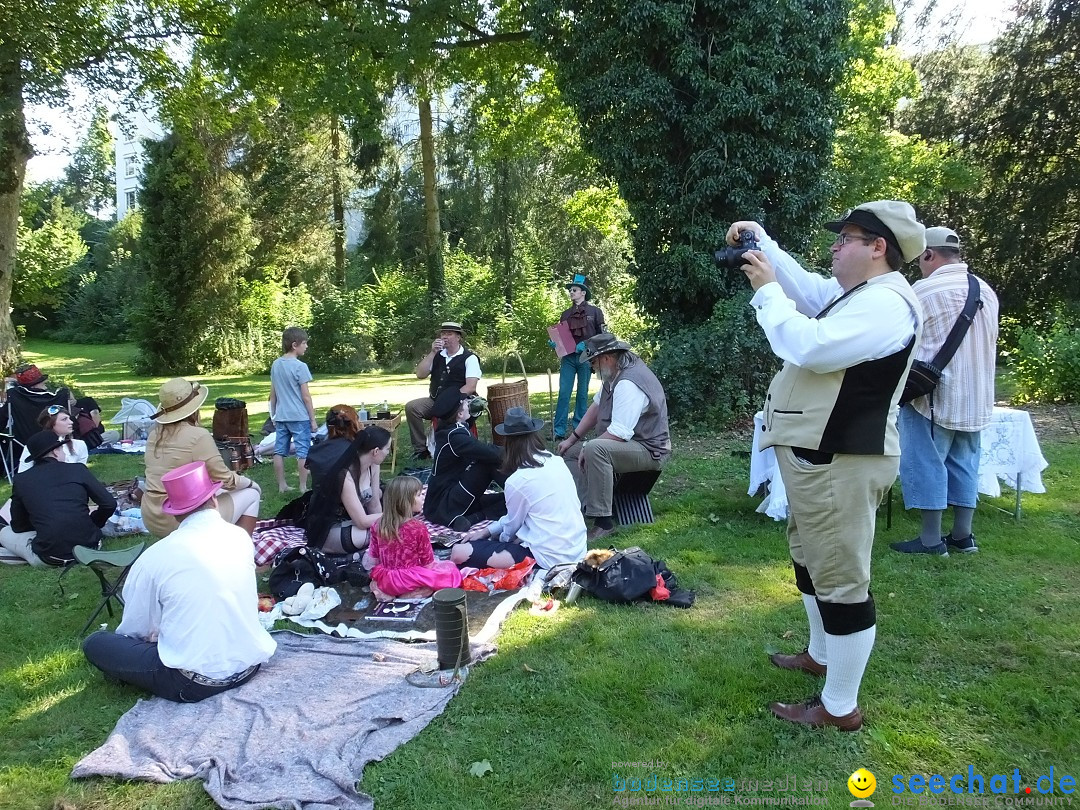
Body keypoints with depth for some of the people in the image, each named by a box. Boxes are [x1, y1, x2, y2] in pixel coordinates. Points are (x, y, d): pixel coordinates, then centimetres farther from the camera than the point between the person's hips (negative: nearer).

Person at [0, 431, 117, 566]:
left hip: (49, 557, -1)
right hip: (89, 547, 2)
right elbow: (109, 504, 0)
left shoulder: (21, 479, 5)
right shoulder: (78, 469, 2)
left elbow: (18, 526, 13)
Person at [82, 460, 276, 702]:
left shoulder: (156, 556, -13)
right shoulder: (241, 537, -3)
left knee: (94, 643, 11)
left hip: (195, 682, -4)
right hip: (250, 664, 4)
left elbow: (135, 629, -1)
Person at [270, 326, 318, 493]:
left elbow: (272, 394, 11)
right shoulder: (300, 366, -13)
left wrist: (274, 415, 20)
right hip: (299, 417, -6)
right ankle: (303, 487, 4)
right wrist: (313, 419, -6)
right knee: (303, 452, 1)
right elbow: (306, 396, -13)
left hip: (281, 417, 7)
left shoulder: (275, 365, 7)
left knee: (279, 451, 10)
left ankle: (282, 485, 17)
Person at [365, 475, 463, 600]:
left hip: (384, 579, 6)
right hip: (406, 579, -6)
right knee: (452, 571, 3)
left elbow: (374, 557, 6)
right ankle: (412, 593, -9)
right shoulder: (418, 528, -18)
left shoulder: (379, 524, -3)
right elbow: (427, 563, -8)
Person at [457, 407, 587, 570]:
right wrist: (488, 530, 18)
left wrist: (493, 534, 22)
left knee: (459, 553, -11)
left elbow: (512, 525, 1)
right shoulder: (557, 462, 5)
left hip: (550, 559, -8)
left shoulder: (517, 480, -16)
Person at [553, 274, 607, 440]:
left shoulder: (594, 312, 3)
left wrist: (586, 344, -12)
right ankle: (559, 431, -5)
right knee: (564, 393, -6)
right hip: (568, 357, 2)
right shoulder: (566, 314, 13)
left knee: (582, 393, 6)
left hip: (586, 357, -2)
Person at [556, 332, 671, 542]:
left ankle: (603, 522, -29)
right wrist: (572, 439, 7)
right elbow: (596, 407, 11)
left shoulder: (628, 384, -27)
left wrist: (587, 448, -16)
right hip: (627, 443, 11)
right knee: (572, 451, 13)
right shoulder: (615, 371, 3)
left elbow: (619, 433, -29)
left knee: (594, 450, -35)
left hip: (649, 450, -11)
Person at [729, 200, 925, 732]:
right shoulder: (855, 293, 12)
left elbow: (806, 346, -29)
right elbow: (805, 287, 25)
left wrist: (765, 288, -17)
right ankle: (822, 654, 45)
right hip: (816, 455, 11)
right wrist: (762, 241, 14)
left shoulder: (885, 303, -20)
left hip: (840, 463, -11)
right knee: (810, 560, 25)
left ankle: (839, 708, 10)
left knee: (840, 579, -2)